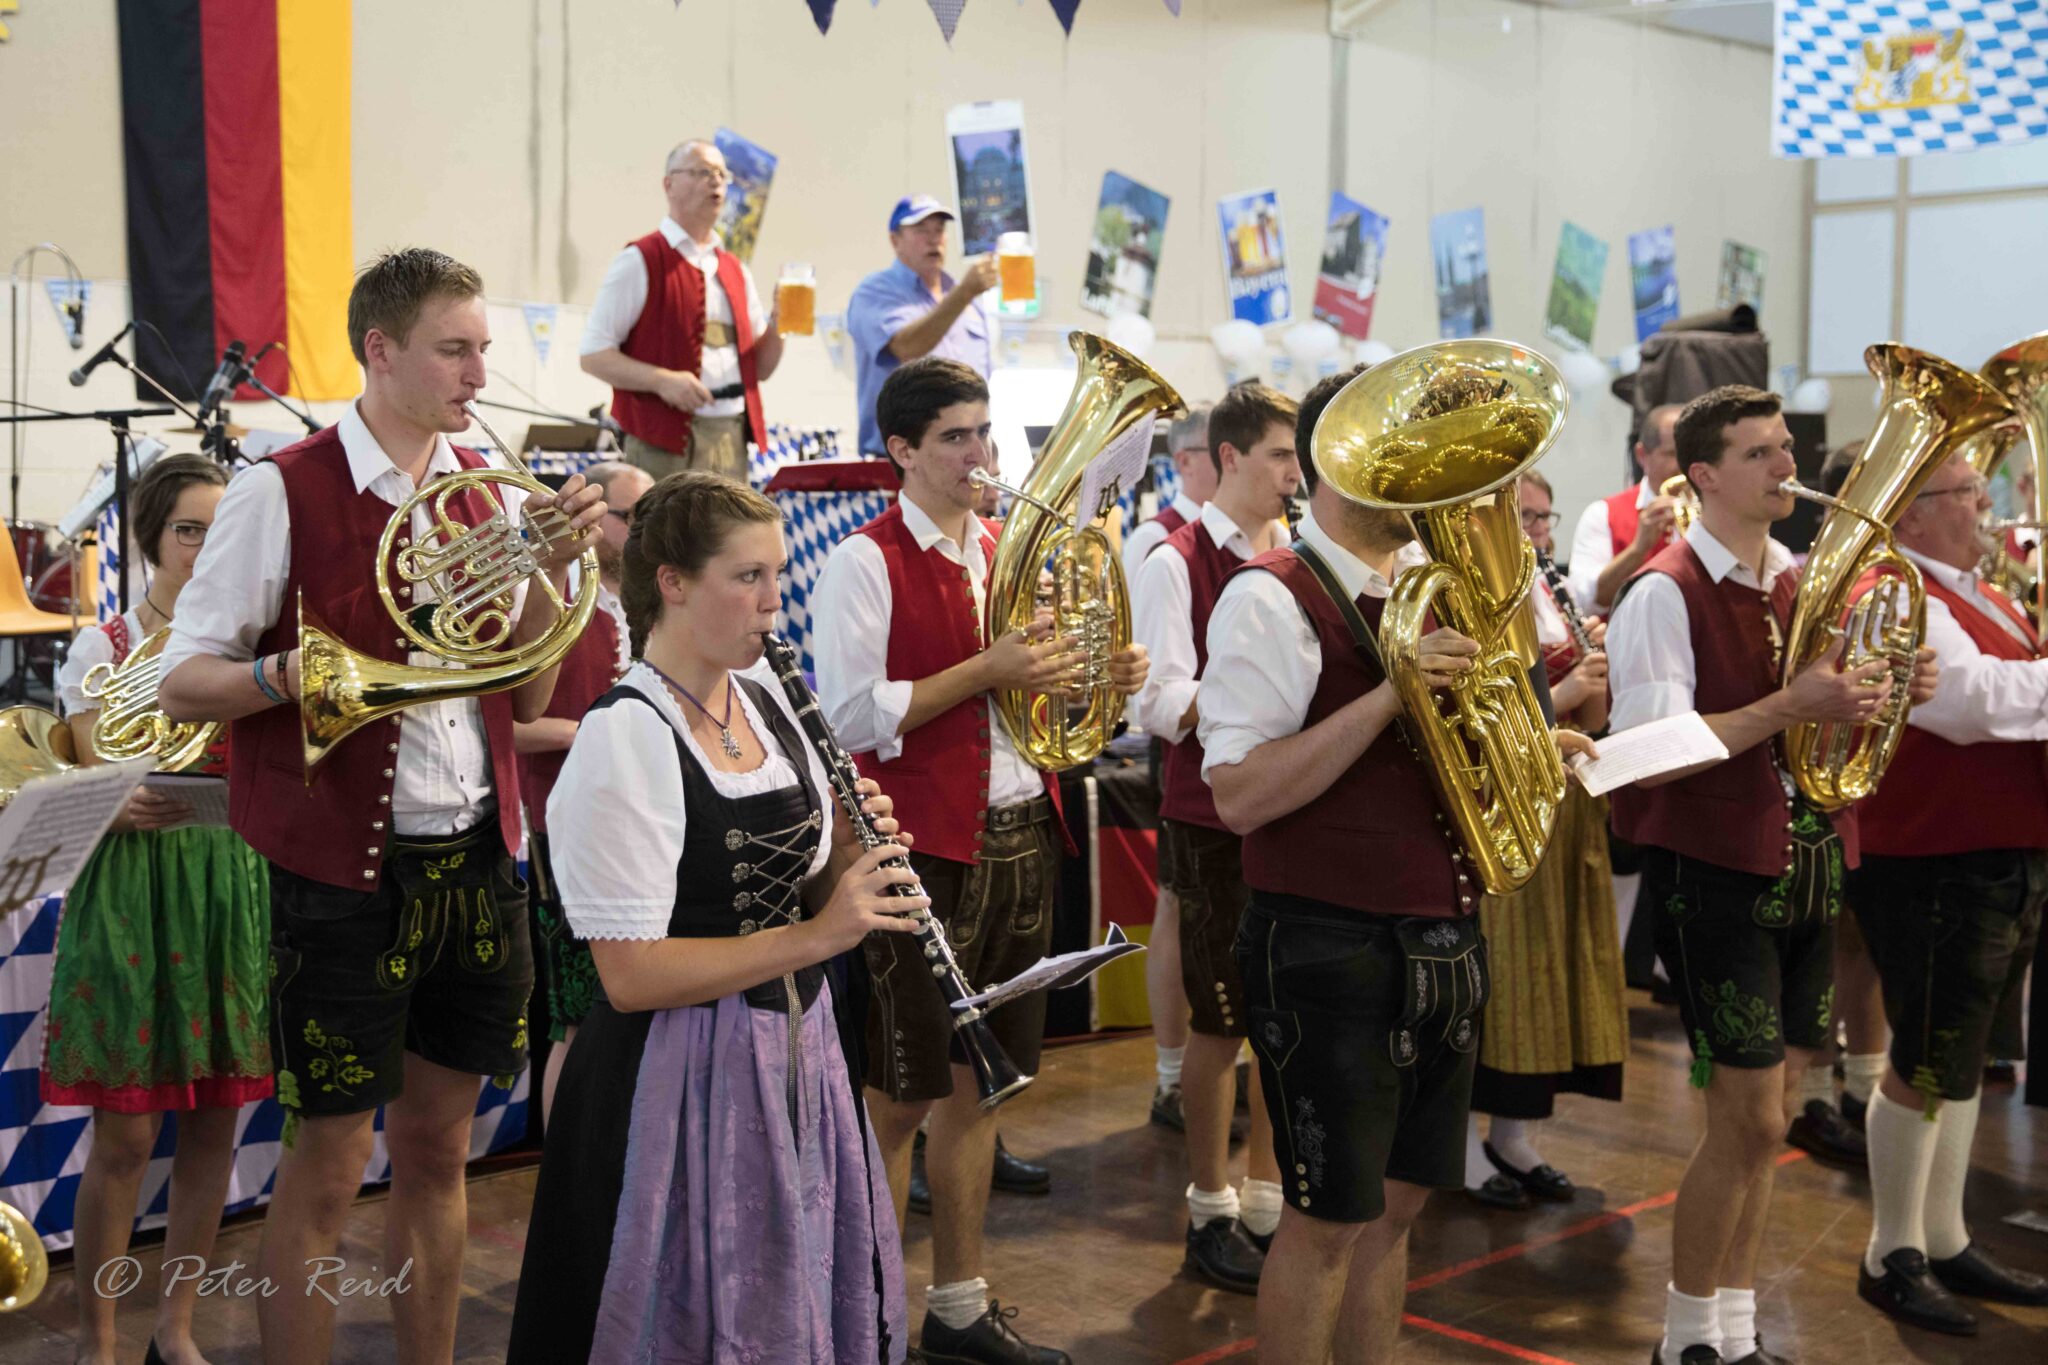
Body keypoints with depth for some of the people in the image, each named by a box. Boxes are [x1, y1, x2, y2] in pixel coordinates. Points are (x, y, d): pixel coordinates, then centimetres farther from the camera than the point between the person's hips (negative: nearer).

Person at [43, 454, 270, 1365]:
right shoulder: (101, 650, 1)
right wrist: (132, 807, -26)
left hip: (231, 880, 3)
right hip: (133, 886, -3)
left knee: (215, 1120, 6)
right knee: (125, 1134, -2)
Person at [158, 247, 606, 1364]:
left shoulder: (490, 497, 8)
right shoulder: (283, 493, -9)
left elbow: (525, 699, 7)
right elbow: (180, 685, -8)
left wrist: (553, 566, -6)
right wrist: (292, 670, -26)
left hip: (474, 860, 5)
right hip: (344, 869, -5)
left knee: (436, 1149, 16)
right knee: (329, 1165, 1)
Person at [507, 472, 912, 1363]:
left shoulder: (767, 699, 5)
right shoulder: (624, 738, -17)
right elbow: (629, 975, -21)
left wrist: (853, 855, -5)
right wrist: (816, 936, -24)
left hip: (797, 1056, 7)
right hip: (686, 1085, -7)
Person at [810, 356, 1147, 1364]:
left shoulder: (1004, 552, 15)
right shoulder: (864, 563, -9)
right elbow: (850, 717, -17)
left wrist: (1098, 680, 1)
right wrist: (986, 670, -21)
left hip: (1017, 838, 7)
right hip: (924, 849, -7)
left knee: (974, 1083, 15)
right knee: (899, 1099, 1)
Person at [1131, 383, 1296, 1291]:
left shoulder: (1298, 560, 11)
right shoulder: (1177, 563, -7)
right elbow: (1160, 704, -15)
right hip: (1213, 823, -5)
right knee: (1220, 1023, 3)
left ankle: (1269, 1198, 25)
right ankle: (1211, 1212, 17)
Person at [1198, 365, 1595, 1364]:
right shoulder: (1272, 596, -13)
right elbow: (1238, 795, -21)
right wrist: (1388, 697, -27)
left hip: (1444, 939, 8)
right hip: (1329, 948, -7)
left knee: (1395, 1202, 16)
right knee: (1328, 1217, 1)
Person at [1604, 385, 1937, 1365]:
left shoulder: (1804, 581, 11)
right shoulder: (1666, 593, -12)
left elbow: (1829, 718, 18)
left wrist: (1888, 693, -4)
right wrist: (1791, 706, -26)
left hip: (1805, 868, 7)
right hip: (1715, 871, -7)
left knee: (1764, 1113, 13)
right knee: (1749, 1118, -5)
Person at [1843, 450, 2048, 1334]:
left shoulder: (1974, 593, 16)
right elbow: (1972, 700, -30)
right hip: (1939, 866, -10)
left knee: (1961, 1058, 17)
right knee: (1927, 1064, 0)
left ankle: (1945, 1241, 30)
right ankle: (1891, 1258, 14)